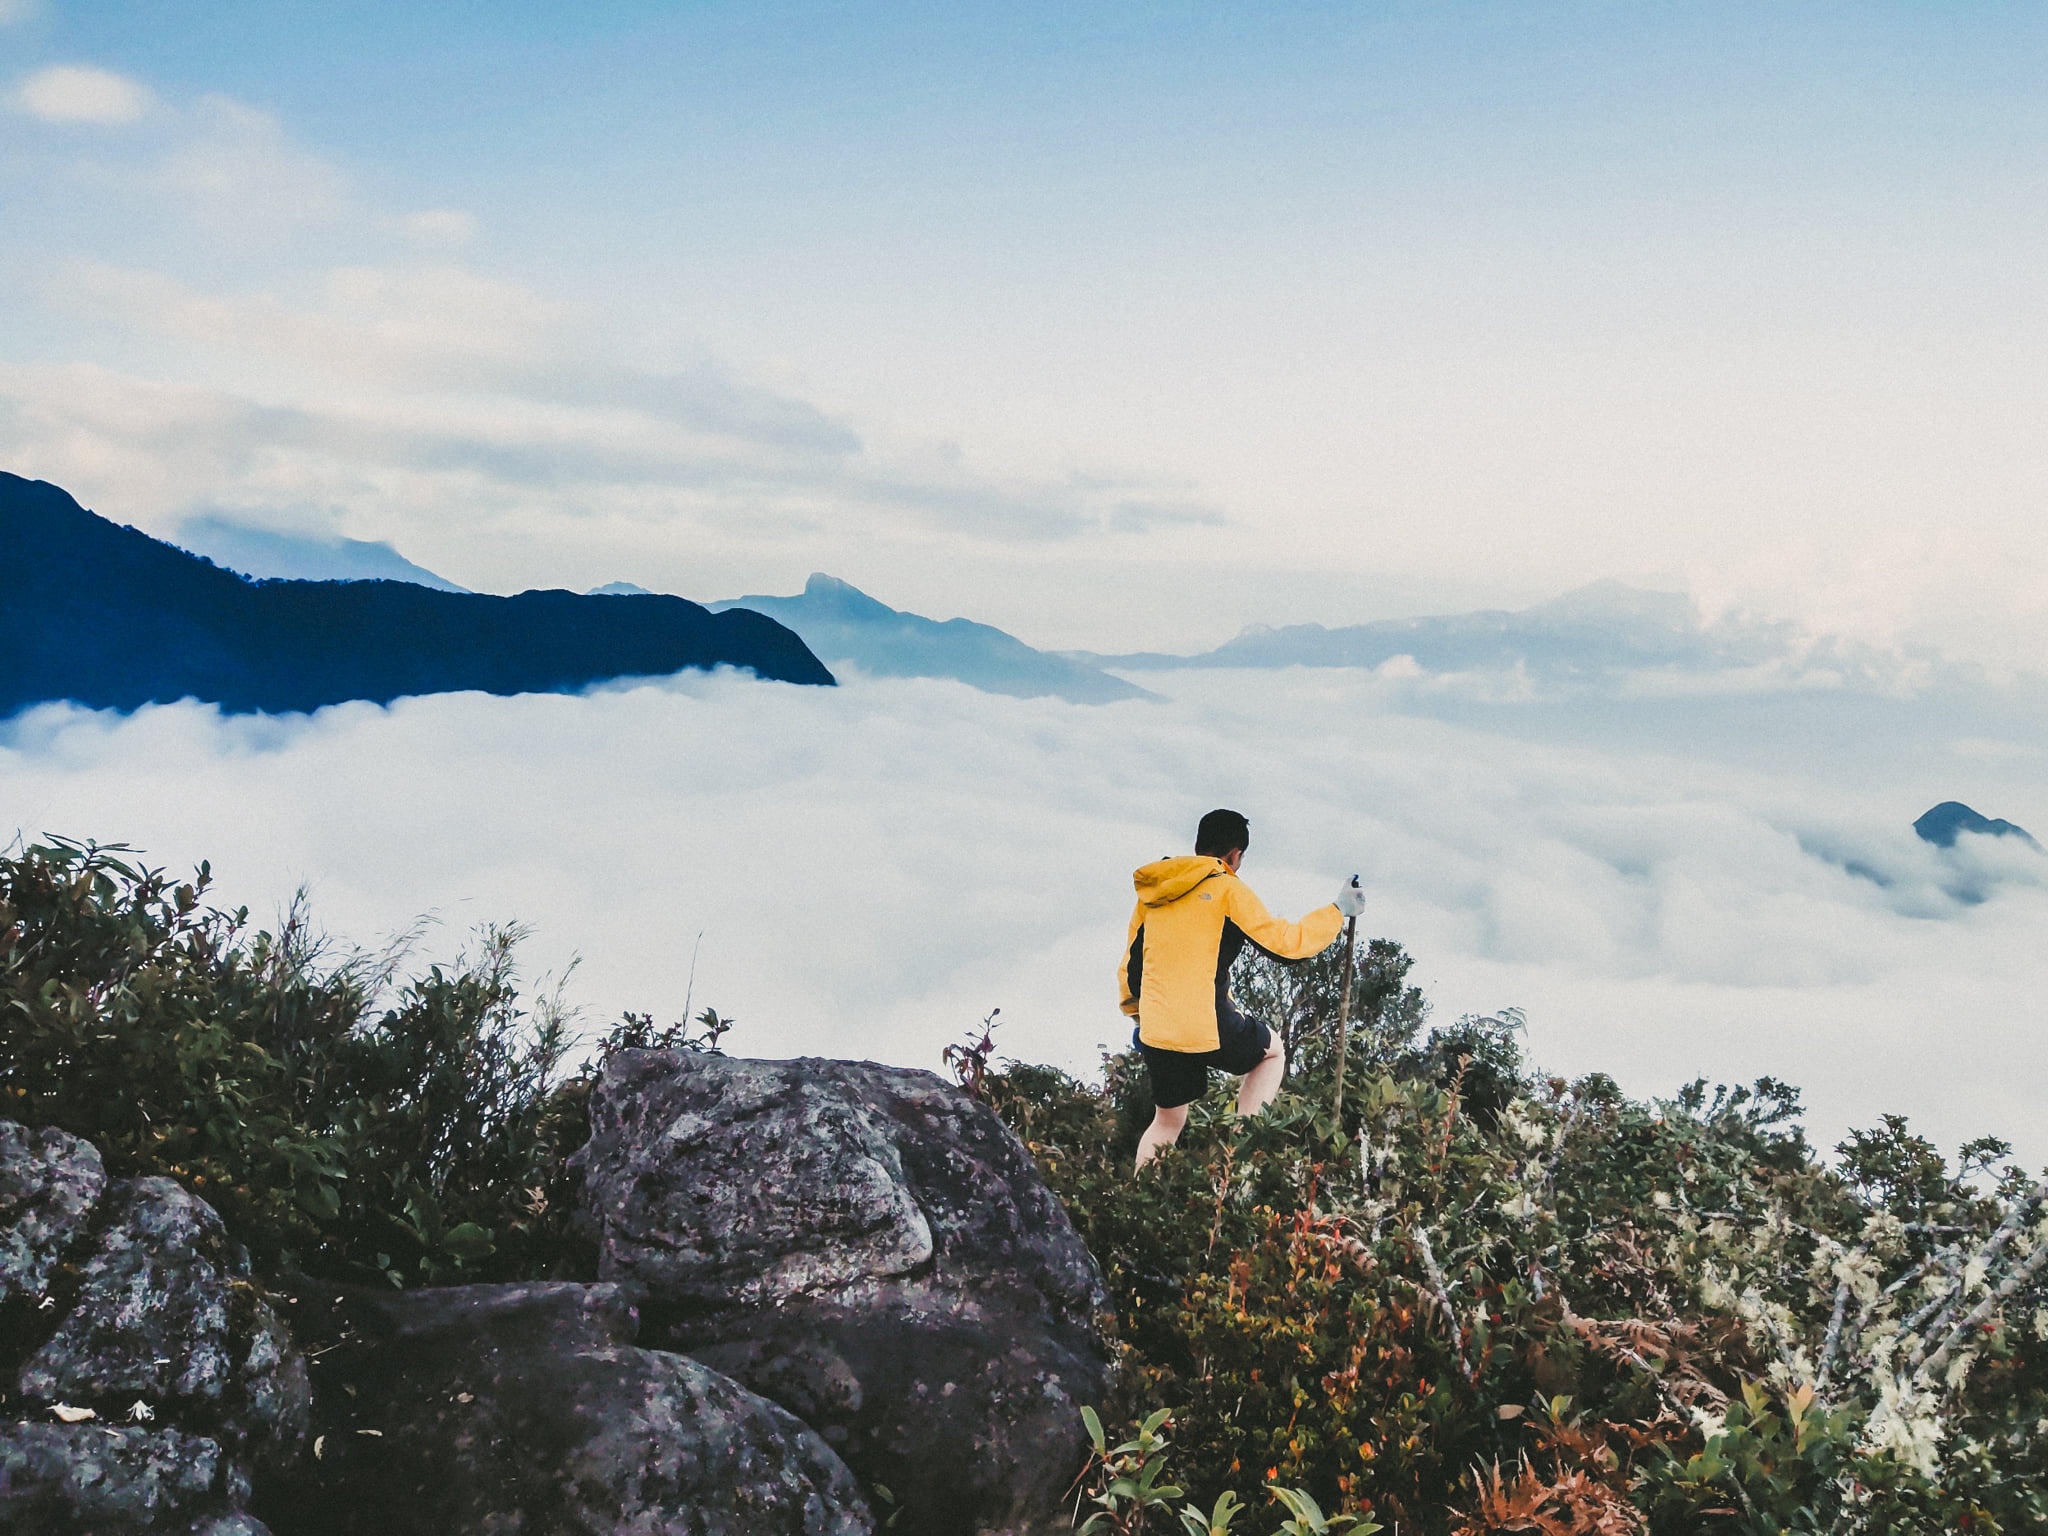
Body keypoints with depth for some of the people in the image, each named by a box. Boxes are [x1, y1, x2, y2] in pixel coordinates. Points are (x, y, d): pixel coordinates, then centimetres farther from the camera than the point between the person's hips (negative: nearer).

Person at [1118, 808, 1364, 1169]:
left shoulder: (1153, 892, 11)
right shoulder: (1227, 889, -6)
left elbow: (1131, 964, 18)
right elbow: (1284, 942, -6)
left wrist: (1138, 1013, 33)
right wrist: (1338, 911, 7)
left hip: (1155, 1030, 5)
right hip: (1207, 1028, -5)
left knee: (1167, 1120, 23)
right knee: (1271, 1051, 24)